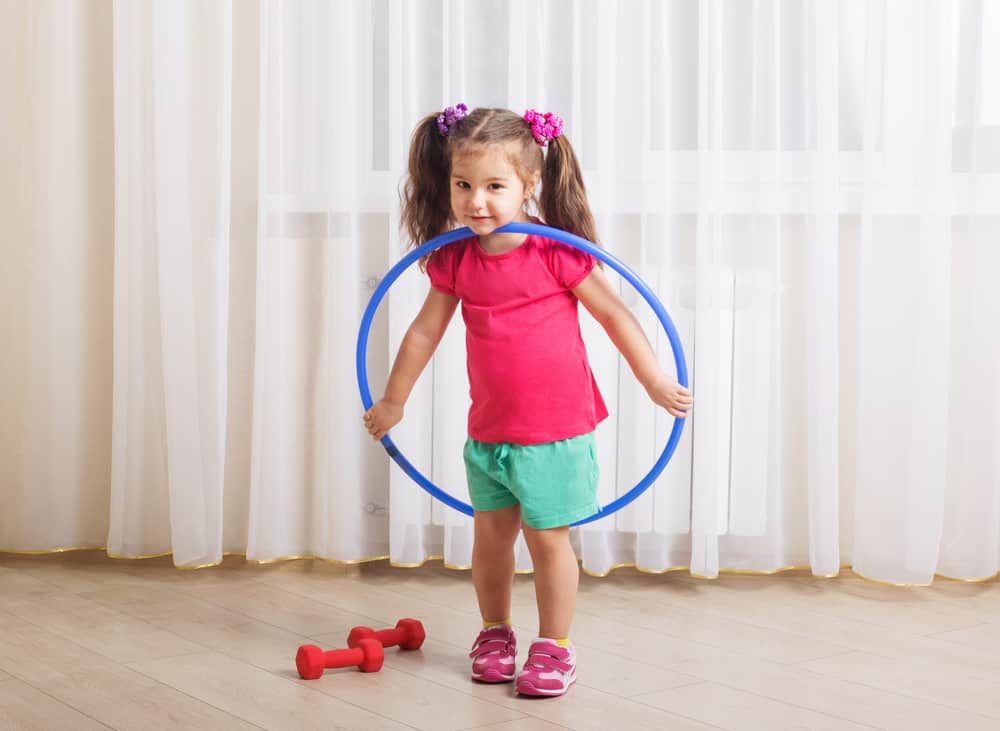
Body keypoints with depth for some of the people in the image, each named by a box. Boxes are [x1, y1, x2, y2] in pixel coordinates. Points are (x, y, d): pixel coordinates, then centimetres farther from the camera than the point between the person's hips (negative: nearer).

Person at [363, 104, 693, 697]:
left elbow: (614, 314, -8)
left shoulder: (556, 252, -15)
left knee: (548, 537, 2)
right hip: (488, 430, 4)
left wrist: (656, 382, -7)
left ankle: (555, 646, 17)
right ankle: (496, 633, 33)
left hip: (555, 430, -4)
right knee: (491, 534, 13)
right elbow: (425, 332, 8)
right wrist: (393, 402, 14)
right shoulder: (455, 261, -2)